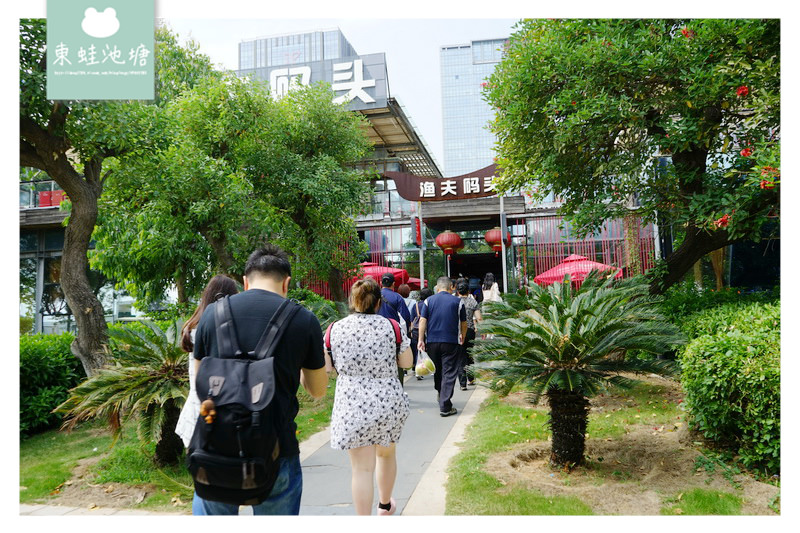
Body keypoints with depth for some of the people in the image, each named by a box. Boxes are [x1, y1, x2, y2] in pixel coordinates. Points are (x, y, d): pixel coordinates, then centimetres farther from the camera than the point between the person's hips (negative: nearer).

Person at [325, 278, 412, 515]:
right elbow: (407, 362, 1)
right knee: (386, 454, 25)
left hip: (351, 407, -1)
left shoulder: (334, 330, -5)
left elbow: (325, 365, 2)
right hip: (388, 403, 2)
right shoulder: (391, 327, -6)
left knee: (362, 469, 4)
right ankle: (385, 505, 45)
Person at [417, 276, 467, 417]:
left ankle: (440, 394, 39)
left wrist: (421, 340, -2)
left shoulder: (429, 301, 3)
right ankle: (445, 406, -5)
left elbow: (422, 320, -3)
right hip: (451, 342, -2)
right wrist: (462, 338, 22)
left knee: (437, 371, 20)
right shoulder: (457, 301, 1)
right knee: (449, 373, -1)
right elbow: (463, 323, 7)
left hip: (432, 342, 2)